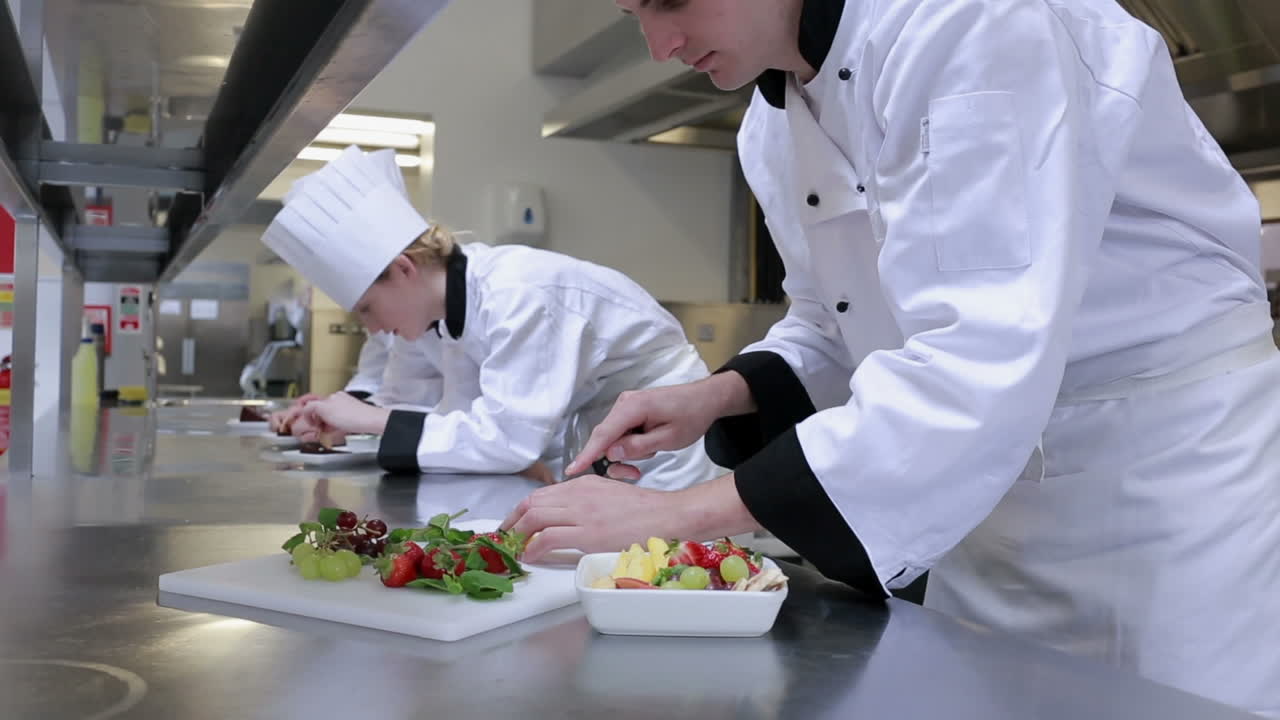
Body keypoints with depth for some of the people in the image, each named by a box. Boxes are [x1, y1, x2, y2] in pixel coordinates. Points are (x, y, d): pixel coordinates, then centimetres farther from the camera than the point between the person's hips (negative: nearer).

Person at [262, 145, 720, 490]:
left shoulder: (516, 294, -30)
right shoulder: (427, 309, -5)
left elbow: (509, 438, -35)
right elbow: (407, 405, 4)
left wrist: (372, 420, -28)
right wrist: (345, 421, -16)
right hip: (589, 450, 7)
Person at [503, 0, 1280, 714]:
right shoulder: (773, 131, 2)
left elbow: (985, 361, -33)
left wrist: (683, 514, -33)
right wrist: (720, 394, -7)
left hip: (1177, 470, -6)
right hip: (993, 484, 7)